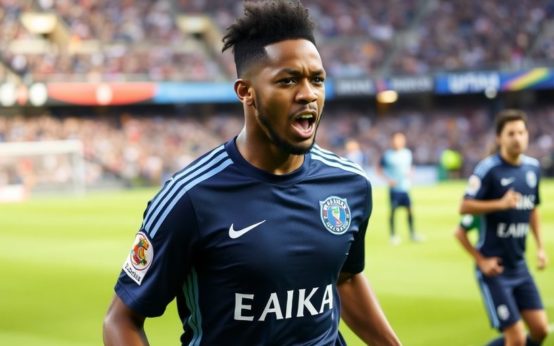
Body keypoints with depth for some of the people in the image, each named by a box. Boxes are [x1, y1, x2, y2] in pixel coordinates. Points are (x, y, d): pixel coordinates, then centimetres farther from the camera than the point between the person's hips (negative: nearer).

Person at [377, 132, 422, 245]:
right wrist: (388, 179, -10)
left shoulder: (407, 153, 7)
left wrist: (409, 176, 3)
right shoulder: (387, 155, -7)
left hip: (405, 187, 4)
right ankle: (393, 235, 10)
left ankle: (412, 234, 18)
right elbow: (379, 169, -1)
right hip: (394, 188, -4)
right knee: (393, 210, 0)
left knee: (409, 209, 6)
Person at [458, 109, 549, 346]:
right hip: (494, 267, -6)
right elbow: (464, 207, -19)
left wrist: (540, 247, 13)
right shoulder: (488, 168, -14)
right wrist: (500, 203, -30)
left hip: (519, 266, 7)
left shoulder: (533, 167, 6)